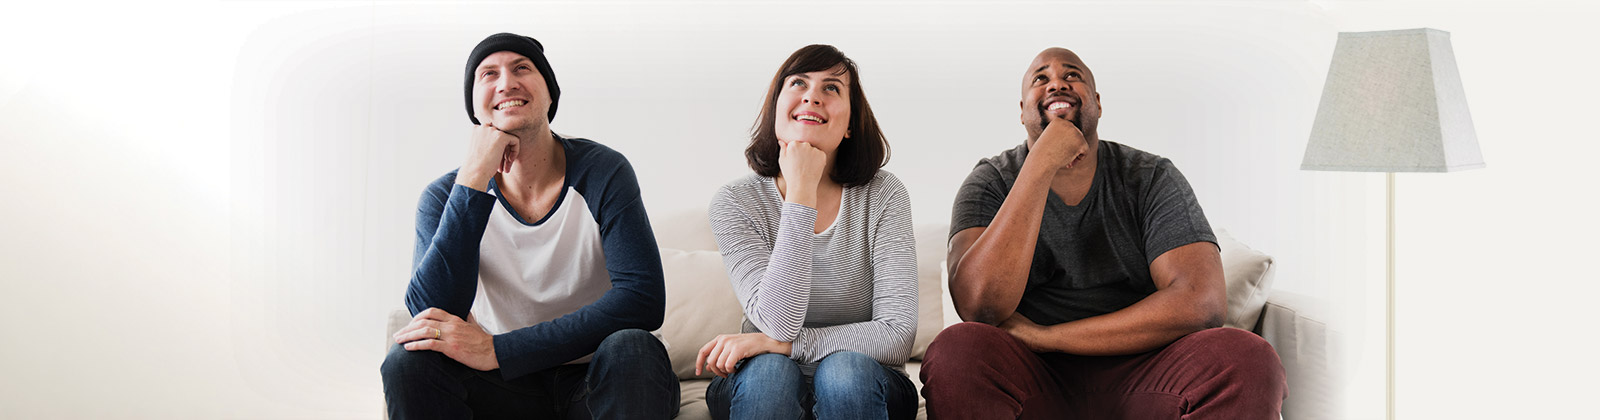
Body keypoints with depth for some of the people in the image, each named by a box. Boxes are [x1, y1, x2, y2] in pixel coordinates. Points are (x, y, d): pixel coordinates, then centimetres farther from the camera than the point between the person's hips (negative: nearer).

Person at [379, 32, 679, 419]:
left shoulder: (602, 172, -8)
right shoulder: (444, 196, -2)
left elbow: (644, 300, -21)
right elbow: (429, 312, -19)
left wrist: (498, 350, -26)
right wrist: (475, 177, -24)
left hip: (595, 382, -1)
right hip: (503, 389, 2)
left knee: (631, 348, -34)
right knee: (409, 359, -25)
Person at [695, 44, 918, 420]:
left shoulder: (882, 195, -7)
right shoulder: (735, 203, -6)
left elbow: (897, 336, -14)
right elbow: (778, 322, -22)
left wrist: (775, 343, -20)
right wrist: (801, 192, -24)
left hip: (861, 389, 0)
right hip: (765, 389, 0)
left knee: (845, 369, -32)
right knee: (769, 370, -32)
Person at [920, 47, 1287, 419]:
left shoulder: (1152, 179, 4)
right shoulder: (991, 183, 2)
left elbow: (1202, 303, -12)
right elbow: (978, 305, -17)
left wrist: (1046, 336, -15)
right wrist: (1043, 163, -19)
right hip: (1035, 381, 0)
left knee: (1247, 358, -28)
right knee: (955, 352, -32)